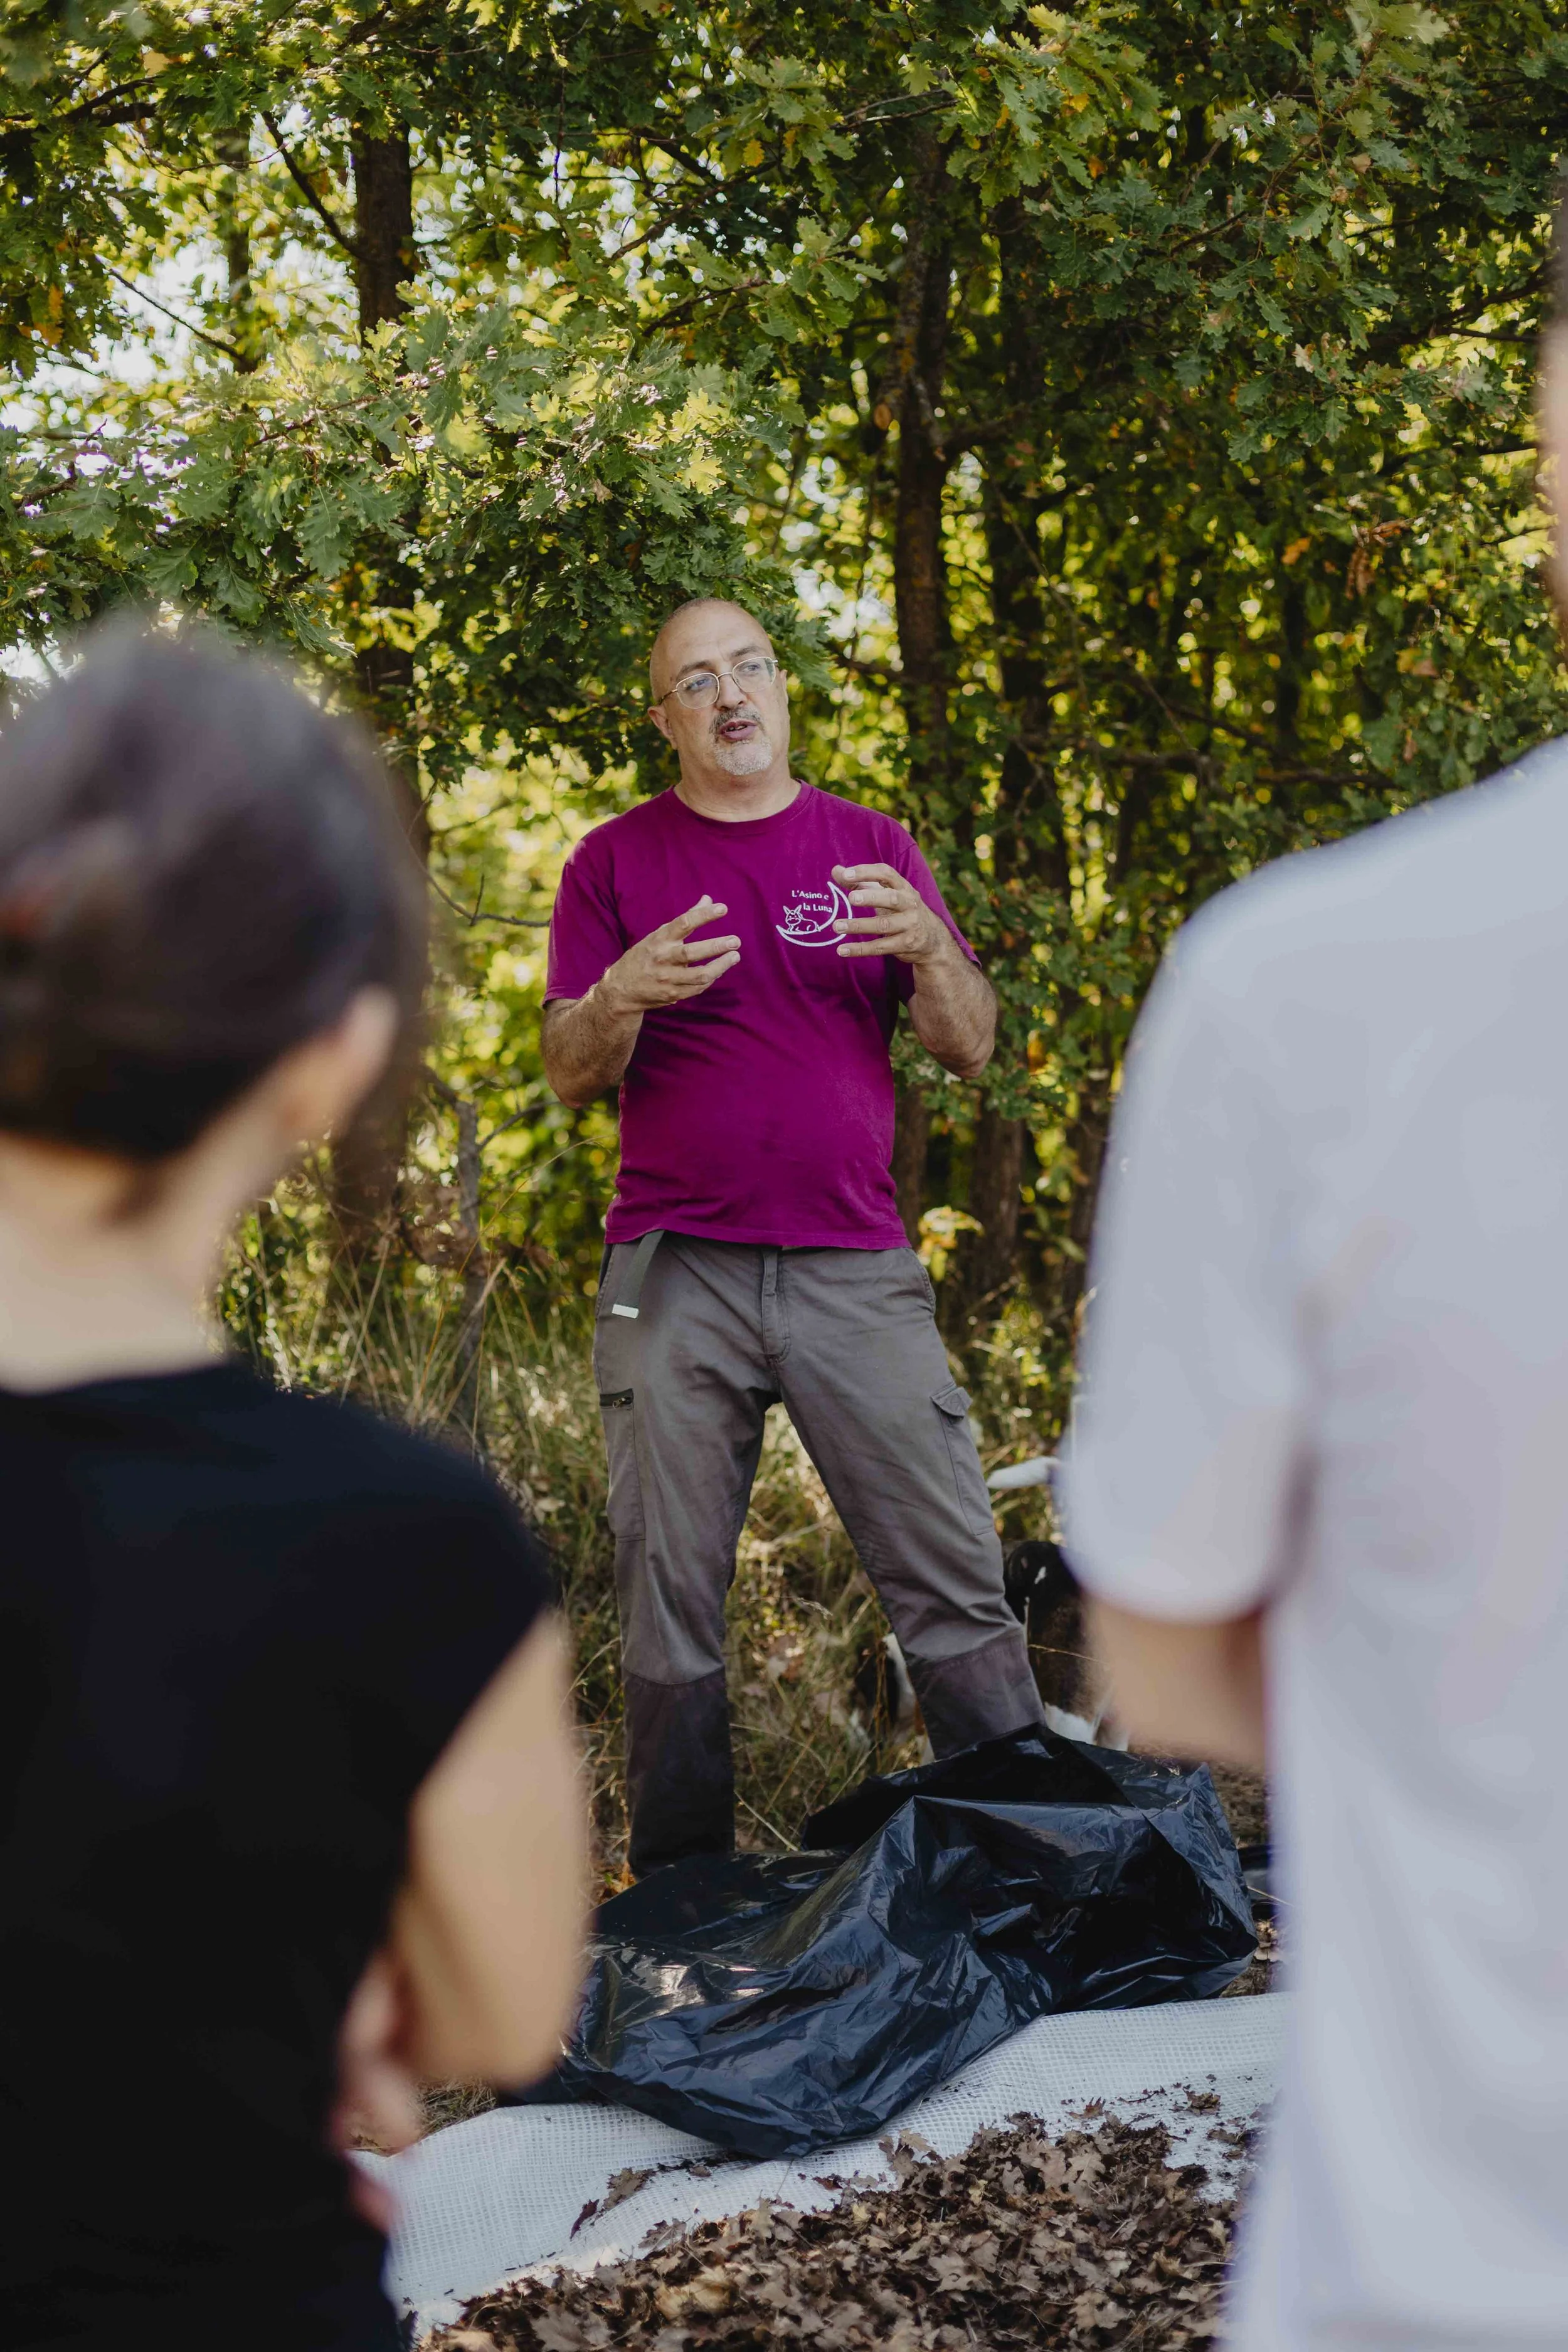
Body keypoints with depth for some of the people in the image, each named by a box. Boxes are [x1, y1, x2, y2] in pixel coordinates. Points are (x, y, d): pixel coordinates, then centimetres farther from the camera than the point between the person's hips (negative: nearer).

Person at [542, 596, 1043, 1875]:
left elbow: (971, 1052, 9)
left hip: (857, 1268, 1)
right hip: (675, 1276, 0)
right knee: (670, 1596, 1)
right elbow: (570, 1074, 5)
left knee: (955, 1576, -4)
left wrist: (930, 947, -12)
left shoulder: (871, 846, 13)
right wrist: (624, 995, -17)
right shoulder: (617, 861, 10)